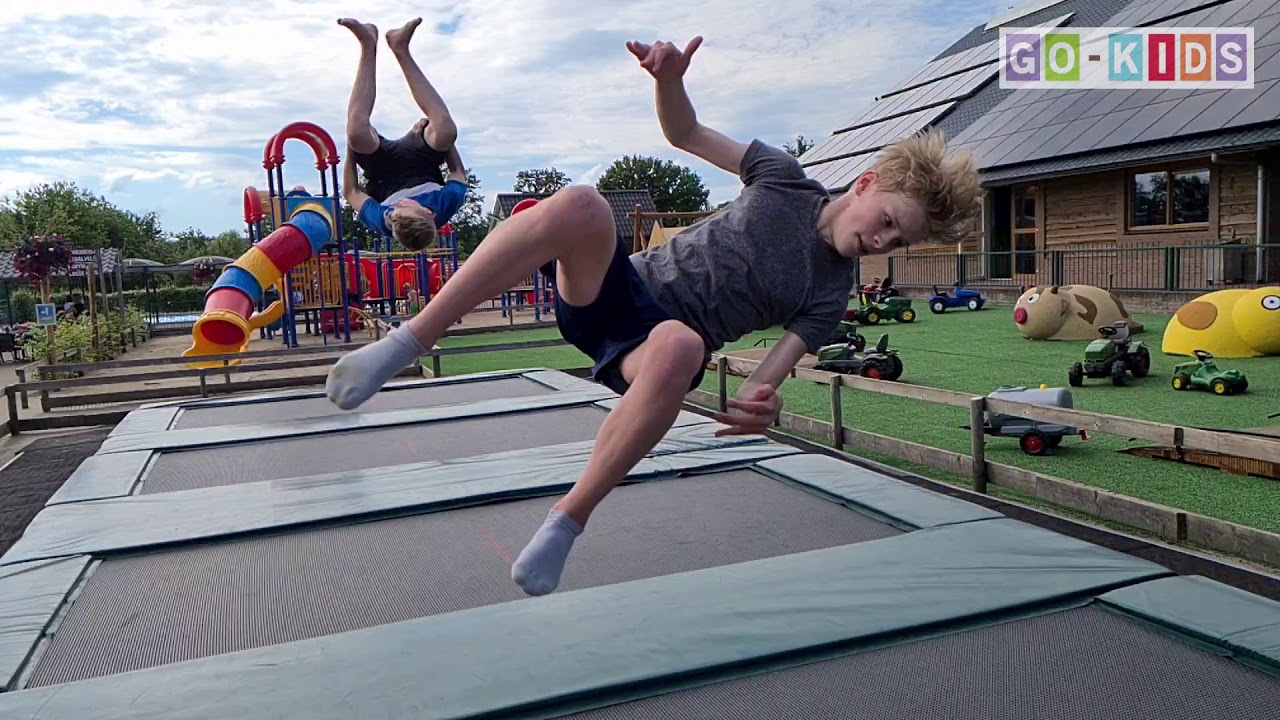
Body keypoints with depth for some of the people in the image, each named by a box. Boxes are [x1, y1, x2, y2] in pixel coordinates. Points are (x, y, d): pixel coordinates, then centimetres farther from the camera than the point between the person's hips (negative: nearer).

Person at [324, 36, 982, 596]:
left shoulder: (829, 297, 3)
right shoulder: (785, 177, 7)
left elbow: (769, 378, -5)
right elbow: (685, 131, 12)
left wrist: (760, 405, -31)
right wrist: (670, 78, -12)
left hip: (660, 340, -1)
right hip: (616, 288, 2)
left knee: (679, 348, -42)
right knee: (578, 206, -34)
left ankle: (566, 523, -28)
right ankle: (405, 343, -30)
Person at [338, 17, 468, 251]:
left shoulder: (382, 221, -42)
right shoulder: (444, 208, -40)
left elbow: (351, 192, -21)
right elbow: (459, 173, -18)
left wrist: (350, 151, -19)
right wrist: (440, 135, -15)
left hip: (385, 177, -1)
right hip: (422, 163, 1)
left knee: (358, 134, -33)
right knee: (446, 130, -30)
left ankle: (369, 46, -16)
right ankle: (401, 49, -15)